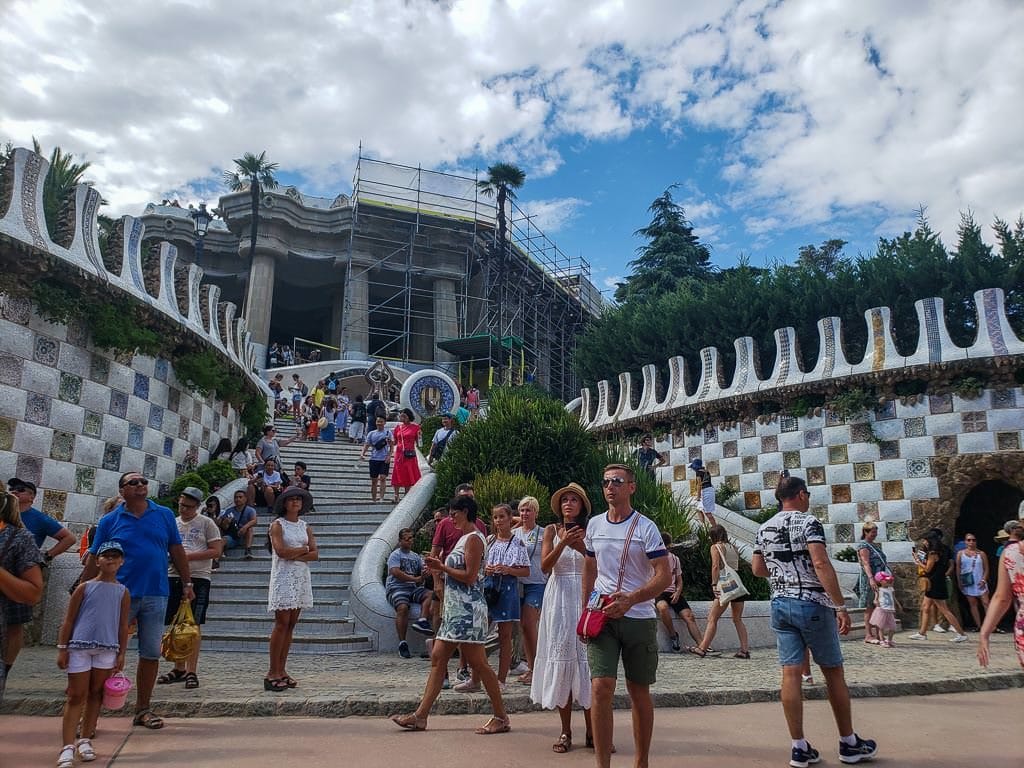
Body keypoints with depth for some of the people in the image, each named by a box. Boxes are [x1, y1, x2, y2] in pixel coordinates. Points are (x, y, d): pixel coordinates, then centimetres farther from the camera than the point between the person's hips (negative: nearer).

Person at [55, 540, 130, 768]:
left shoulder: (123, 592, 5)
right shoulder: (84, 588, 0)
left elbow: (123, 626, 7)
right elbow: (68, 620, 2)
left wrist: (121, 653, 3)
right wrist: (62, 648, -3)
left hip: (107, 649, 2)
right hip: (80, 647, -2)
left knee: (95, 695, 10)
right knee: (75, 697, -1)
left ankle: (85, 740, 22)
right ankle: (68, 746, 1)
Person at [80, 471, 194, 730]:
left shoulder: (165, 515, 6)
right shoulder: (109, 521, 2)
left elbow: (177, 551, 10)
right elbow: (94, 559, 4)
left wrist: (187, 584, 8)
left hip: (155, 596, 2)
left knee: (151, 654, 7)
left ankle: (142, 709, 20)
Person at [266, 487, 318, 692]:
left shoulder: (305, 526, 13)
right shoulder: (277, 525, -1)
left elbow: (315, 554, 4)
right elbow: (281, 551, -15)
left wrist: (293, 555, -9)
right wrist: (303, 549, -4)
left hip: (301, 578, 5)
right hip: (283, 577, -5)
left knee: (291, 624, 5)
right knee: (282, 624, -9)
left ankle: (282, 671, 11)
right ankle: (272, 673, -4)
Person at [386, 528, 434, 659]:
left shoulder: (416, 556, 23)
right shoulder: (395, 555, 5)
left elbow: (423, 572, 14)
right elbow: (395, 572, -11)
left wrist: (425, 573, -12)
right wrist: (415, 579, -12)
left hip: (413, 588, 6)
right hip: (396, 588, -6)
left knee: (430, 594, -21)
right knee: (403, 607, -32)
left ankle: (422, 621, -40)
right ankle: (402, 644, -29)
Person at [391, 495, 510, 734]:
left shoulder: (473, 538, -11)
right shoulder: (464, 538, 19)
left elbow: (470, 576, -18)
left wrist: (443, 568, -11)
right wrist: (440, 567, 10)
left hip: (468, 609, -10)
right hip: (454, 607, 10)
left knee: (478, 663, -5)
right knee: (437, 658, 8)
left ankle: (501, 717, 4)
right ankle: (420, 716, 13)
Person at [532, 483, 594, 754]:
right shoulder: (552, 531, 4)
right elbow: (545, 566, -6)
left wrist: (582, 547, -17)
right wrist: (563, 543, -18)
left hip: (585, 597, 0)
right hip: (559, 599, 1)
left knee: (586, 658, -2)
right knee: (561, 659, 1)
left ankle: (592, 731, 7)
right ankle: (566, 732, 9)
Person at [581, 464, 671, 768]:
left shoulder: (645, 527, -6)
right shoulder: (594, 525, 7)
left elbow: (664, 576, -11)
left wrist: (629, 600, -23)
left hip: (638, 618, -2)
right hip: (602, 616, 2)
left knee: (639, 692, 10)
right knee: (600, 688, -11)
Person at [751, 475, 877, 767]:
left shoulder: (763, 530, 9)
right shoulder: (808, 522, -11)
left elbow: (757, 569, 13)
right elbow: (821, 564, -22)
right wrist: (840, 606, -22)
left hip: (780, 605, 5)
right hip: (812, 604, -5)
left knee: (791, 674, 3)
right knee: (833, 672, 9)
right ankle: (849, 743, 21)